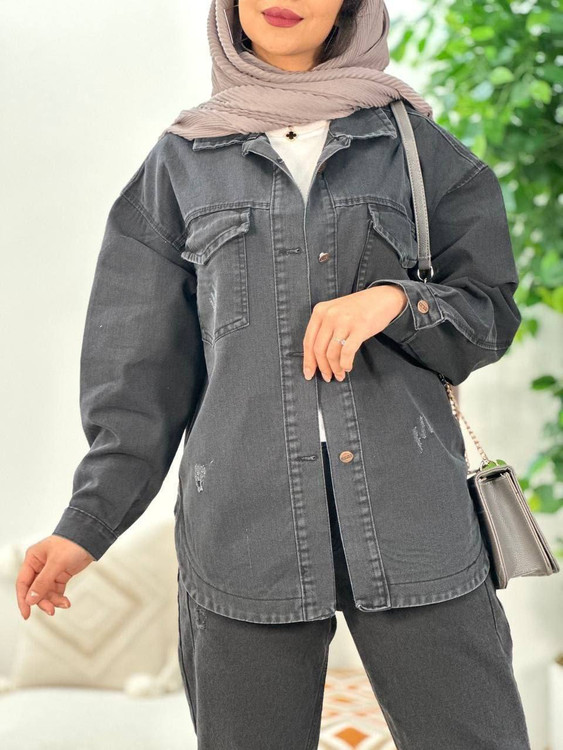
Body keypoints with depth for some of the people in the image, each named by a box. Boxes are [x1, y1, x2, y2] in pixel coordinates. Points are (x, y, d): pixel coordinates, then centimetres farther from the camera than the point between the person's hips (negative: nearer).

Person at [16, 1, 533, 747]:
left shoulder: (414, 143, 9)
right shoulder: (181, 162, 9)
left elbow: (489, 317, 9)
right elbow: (149, 362, 8)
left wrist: (392, 300, -13)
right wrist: (88, 523, -2)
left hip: (410, 517, 0)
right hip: (245, 528, 0)